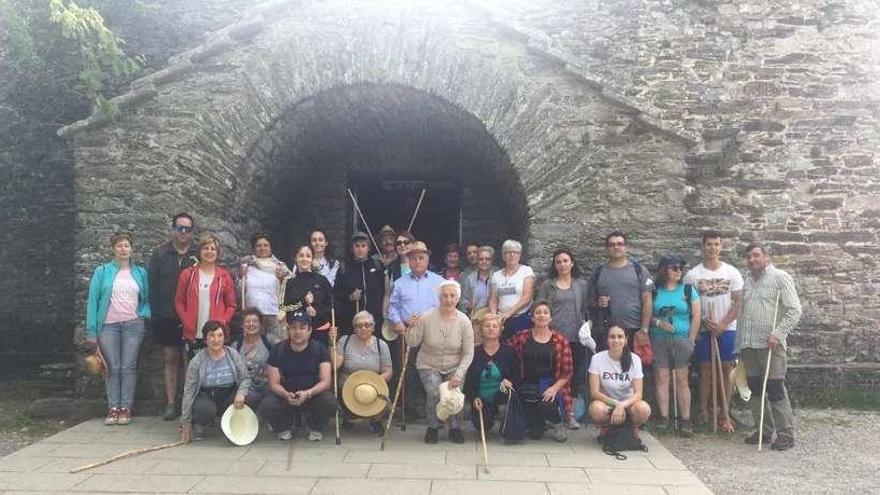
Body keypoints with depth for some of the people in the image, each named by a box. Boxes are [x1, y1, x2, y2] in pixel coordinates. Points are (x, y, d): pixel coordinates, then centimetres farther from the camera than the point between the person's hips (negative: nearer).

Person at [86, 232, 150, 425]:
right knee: (113, 368, 0)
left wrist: (144, 314, -4)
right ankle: (113, 409, 6)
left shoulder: (140, 273, 10)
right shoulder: (102, 272, 5)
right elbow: (93, 300, 2)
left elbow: (146, 299, 16)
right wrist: (92, 331, -2)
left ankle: (126, 409, 5)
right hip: (108, 326, -1)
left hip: (133, 324, 1)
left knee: (128, 367, 0)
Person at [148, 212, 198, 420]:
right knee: (170, 360, 9)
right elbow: (152, 286, 4)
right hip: (167, 317, 2)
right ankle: (170, 404, 16)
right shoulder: (160, 254, 5)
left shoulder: (199, 254, 0)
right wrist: (154, 314, -2)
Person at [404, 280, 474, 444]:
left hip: (455, 367, 1)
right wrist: (411, 327, -25)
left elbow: (468, 354, -9)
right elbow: (412, 343, -7)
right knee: (434, 392, -24)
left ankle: (455, 427, 4)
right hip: (429, 366, 0)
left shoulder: (464, 321, -11)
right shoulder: (427, 318, -12)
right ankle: (433, 427, 4)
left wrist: (458, 375, -20)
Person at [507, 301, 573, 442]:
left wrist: (554, 388, -14)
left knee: (546, 405, -34)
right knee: (535, 434, -13)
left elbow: (567, 372, 2)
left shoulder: (560, 340, 4)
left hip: (553, 387, 0)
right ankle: (539, 423, 27)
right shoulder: (521, 337, 6)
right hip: (528, 387, 1)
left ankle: (557, 424, 4)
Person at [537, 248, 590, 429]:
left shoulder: (581, 284, 12)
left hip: (576, 337, 2)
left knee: (576, 375, 1)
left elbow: (586, 310, 12)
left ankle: (570, 412, 10)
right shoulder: (547, 285, 8)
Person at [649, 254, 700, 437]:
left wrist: (691, 340, -4)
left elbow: (696, 317, 3)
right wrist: (658, 322, -12)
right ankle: (663, 417, 6)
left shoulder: (688, 290, 5)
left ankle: (685, 420, 2)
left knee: (682, 380, -2)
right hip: (659, 340, 1)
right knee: (661, 378, 0)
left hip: (681, 340, -1)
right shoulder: (655, 291, 8)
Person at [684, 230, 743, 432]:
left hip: (726, 329, 1)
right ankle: (703, 414, 11)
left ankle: (725, 414, 12)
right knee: (705, 371, 4)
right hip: (703, 330, -1)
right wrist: (704, 321, -13)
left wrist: (722, 325, -9)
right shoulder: (692, 275, -1)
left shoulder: (732, 272, 2)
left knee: (726, 370, 4)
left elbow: (737, 303, 0)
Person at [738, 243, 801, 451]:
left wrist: (778, 333, -19)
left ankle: (786, 435, 4)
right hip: (749, 345, 6)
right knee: (755, 388, 10)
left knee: (775, 389, -6)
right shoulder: (747, 281, 17)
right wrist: (739, 345, 17)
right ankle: (764, 430, 21)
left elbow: (794, 310, -9)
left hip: (770, 344, -6)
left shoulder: (780, 277, -2)